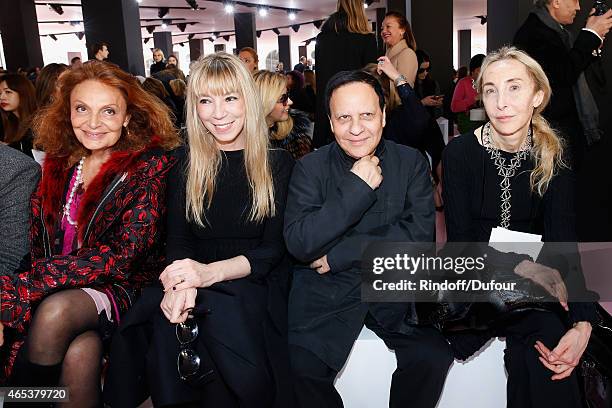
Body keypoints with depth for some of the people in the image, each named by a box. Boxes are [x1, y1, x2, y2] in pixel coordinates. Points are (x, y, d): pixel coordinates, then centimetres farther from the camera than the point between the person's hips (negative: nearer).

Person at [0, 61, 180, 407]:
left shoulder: (151, 165, -9)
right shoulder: (60, 162, 6)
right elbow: (38, 243, 6)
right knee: (81, 350, -30)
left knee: (56, 311, -31)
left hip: (124, 288, -2)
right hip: (58, 284, 3)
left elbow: (122, 256, -18)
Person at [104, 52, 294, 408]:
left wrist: (210, 273, -21)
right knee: (166, 324, -32)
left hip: (254, 284, -1)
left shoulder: (279, 163, 4)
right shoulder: (187, 163, 10)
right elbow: (178, 240, 5)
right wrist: (181, 282, -20)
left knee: (222, 313, -34)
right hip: (194, 287, 2)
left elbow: (273, 249, -3)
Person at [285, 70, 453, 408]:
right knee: (303, 367, -22)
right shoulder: (310, 168, -2)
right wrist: (357, 188, -19)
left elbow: (420, 234, -11)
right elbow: (298, 244, -14)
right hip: (325, 293, -1)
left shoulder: (411, 162, 1)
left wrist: (339, 252, -14)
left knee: (434, 357, -19)